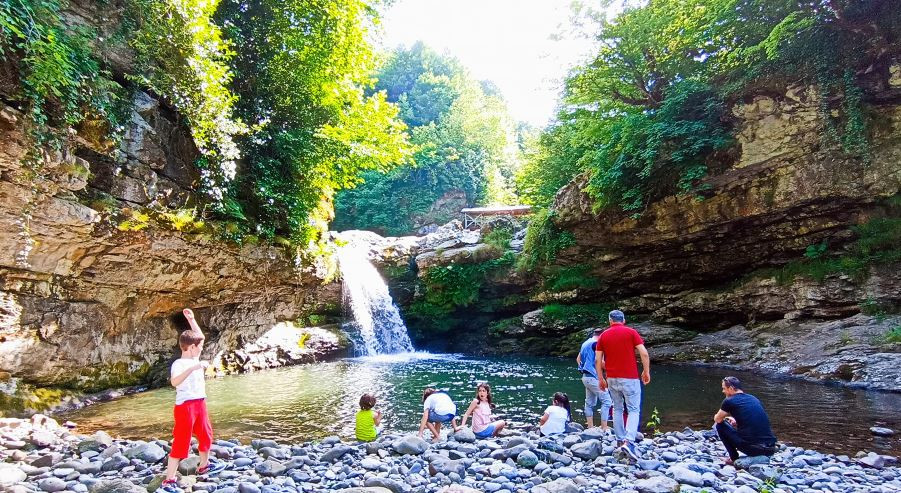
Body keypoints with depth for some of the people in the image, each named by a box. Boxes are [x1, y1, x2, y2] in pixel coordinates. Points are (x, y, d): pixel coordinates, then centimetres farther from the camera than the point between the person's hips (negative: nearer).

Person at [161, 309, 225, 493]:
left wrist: (191, 320, 14)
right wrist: (193, 368, -45)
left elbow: (198, 336, 19)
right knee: (181, 443, -7)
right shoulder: (179, 364, -17)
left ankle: (204, 466, 41)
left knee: (206, 436, 21)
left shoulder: (195, 359, 7)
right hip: (185, 406, -9)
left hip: (200, 404, 9)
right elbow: (174, 382, -37)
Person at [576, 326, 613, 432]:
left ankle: (590, 428, 17)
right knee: (607, 400, -7)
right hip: (593, 377, -10)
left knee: (590, 402, 14)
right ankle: (604, 428, -10)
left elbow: (578, 359, 23)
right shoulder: (596, 344, -12)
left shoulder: (585, 343, 16)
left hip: (586, 377, 10)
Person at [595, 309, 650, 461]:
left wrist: (600, 379, 11)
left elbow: (598, 360, 3)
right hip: (629, 377, -3)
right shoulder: (631, 332, -2)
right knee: (633, 410, 0)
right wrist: (646, 372, 3)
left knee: (617, 409, 16)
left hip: (612, 378, 3)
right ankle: (629, 442, -16)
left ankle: (620, 440, 20)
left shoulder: (603, 335, 6)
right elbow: (644, 353, -9)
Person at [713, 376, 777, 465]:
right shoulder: (754, 399, 17)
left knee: (720, 425, 11)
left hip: (751, 448, -6)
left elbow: (717, 419, 10)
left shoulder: (729, 401, -2)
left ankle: (734, 458, 9)